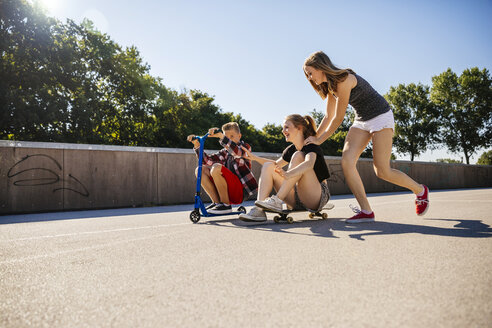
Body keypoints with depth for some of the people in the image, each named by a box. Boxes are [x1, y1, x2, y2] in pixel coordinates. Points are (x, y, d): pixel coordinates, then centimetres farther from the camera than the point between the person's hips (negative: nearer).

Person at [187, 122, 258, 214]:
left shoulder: (245, 147, 1)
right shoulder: (225, 152, 20)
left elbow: (237, 152, -25)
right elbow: (207, 161, 12)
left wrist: (220, 136, -35)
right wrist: (197, 145, 0)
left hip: (240, 190, -7)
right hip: (228, 191, 7)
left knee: (216, 168, -28)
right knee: (200, 170, 0)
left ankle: (226, 205, -17)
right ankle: (216, 202, -4)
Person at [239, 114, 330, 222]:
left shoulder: (311, 146, -12)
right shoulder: (291, 150, 10)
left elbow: (309, 163, -35)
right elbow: (276, 164, 26)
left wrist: (288, 174, -53)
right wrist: (255, 157, 12)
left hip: (318, 197, -7)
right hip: (297, 199, 7)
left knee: (298, 156, -25)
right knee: (268, 166, -5)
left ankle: (277, 201, -31)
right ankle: (258, 210, -24)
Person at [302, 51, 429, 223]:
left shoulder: (343, 80, -22)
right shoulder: (330, 86, 6)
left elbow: (338, 118, -19)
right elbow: (328, 116, 14)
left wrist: (319, 140, -10)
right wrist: (313, 138, 12)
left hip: (380, 117, -8)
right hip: (361, 121, 8)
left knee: (382, 171, -10)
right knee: (346, 161, -14)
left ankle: (420, 190, 19)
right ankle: (366, 211, -12)